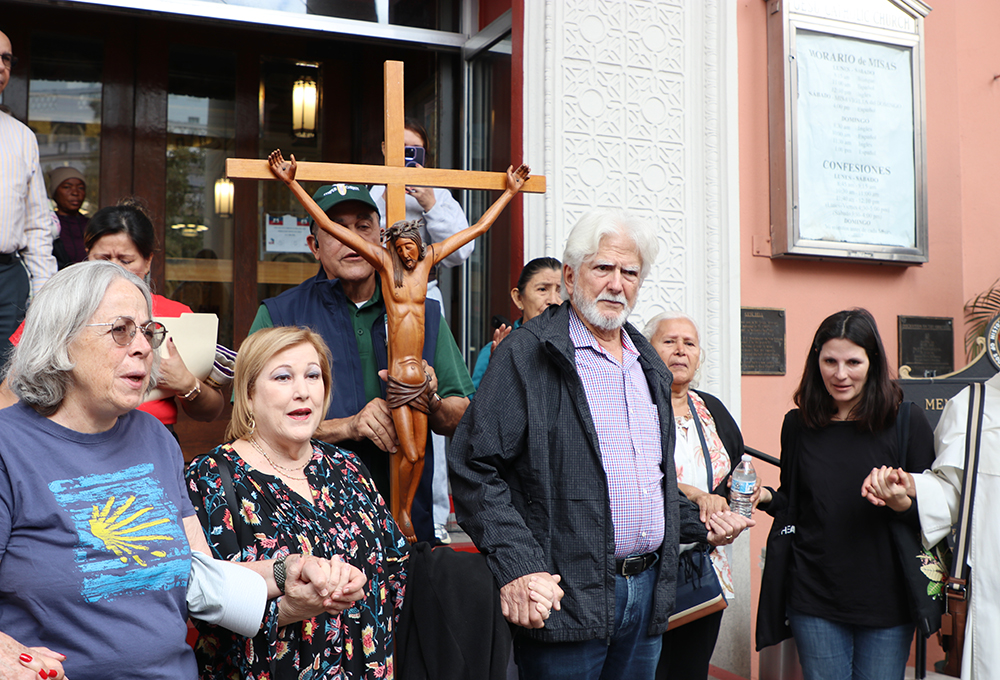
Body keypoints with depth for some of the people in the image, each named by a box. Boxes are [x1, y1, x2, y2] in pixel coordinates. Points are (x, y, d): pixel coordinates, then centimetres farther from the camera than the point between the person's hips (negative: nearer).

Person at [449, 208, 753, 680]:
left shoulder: (648, 366, 16)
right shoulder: (527, 355, -9)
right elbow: (475, 468, -15)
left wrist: (698, 525, 12)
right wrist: (517, 567, -22)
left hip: (647, 589, 7)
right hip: (566, 596, -7)